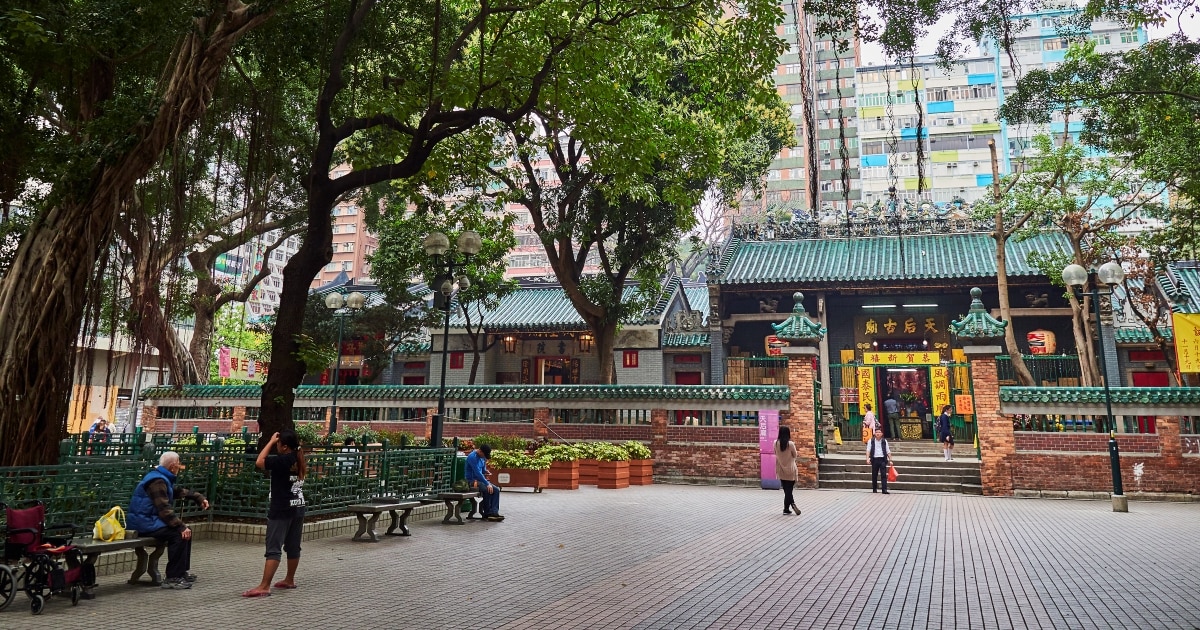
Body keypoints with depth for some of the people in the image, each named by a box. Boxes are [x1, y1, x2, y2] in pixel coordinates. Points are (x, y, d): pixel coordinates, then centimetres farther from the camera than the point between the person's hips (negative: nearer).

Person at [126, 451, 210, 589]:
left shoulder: (164, 479, 14)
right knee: (178, 534, -24)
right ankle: (172, 578, -22)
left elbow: (179, 491, 28)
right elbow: (164, 509, -26)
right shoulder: (157, 481, -19)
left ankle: (183, 571, 17)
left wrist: (199, 498, 17)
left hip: (150, 520, 11)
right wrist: (181, 527, -26)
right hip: (143, 523, -11)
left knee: (185, 531, 12)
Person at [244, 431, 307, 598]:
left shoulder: (282, 460, -17)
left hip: (281, 510, -8)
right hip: (298, 508, 8)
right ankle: (289, 580, 26)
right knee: (293, 546, 15)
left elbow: (259, 462, -19)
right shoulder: (299, 460, 7)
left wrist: (271, 442, -11)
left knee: (273, 549, -9)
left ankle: (264, 586, -10)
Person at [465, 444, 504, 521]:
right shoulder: (472, 457, -18)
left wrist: (485, 472, 3)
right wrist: (487, 484, -25)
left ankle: (494, 512, -23)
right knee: (488, 490, -31)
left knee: (496, 490, -14)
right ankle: (486, 514, -17)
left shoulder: (482, 457, 11)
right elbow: (477, 473, -24)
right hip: (472, 481, -9)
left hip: (480, 480, 9)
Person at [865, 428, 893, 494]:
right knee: (874, 475, 8)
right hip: (874, 459, 0)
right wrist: (867, 459, -14)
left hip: (882, 459, 0)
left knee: (884, 475, -9)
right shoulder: (871, 441, 6)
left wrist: (890, 460, 5)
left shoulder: (884, 441, 10)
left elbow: (888, 451, 12)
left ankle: (884, 489, -11)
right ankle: (874, 489, 20)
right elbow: (868, 450, -1)